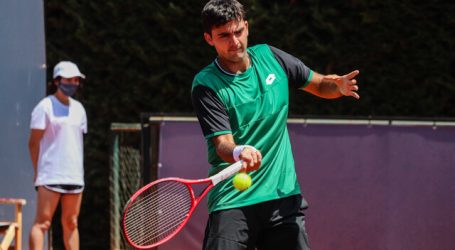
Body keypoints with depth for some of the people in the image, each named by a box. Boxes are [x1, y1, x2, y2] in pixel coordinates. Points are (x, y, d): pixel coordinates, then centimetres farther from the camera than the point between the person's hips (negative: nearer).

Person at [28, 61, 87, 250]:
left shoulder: (78, 109, 15)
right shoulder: (45, 107, -5)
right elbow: (33, 142, -5)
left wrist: (79, 169, 12)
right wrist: (38, 172, -9)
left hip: (75, 177, 6)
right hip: (50, 176, -6)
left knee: (71, 223, 9)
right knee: (43, 222, -11)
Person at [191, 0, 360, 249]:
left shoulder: (270, 57, 5)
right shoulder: (205, 85, -9)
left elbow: (319, 84, 17)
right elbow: (222, 145, -16)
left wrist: (339, 85, -6)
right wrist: (239, 152, -40)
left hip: (283, 194, 4)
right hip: (232, 202, -4)